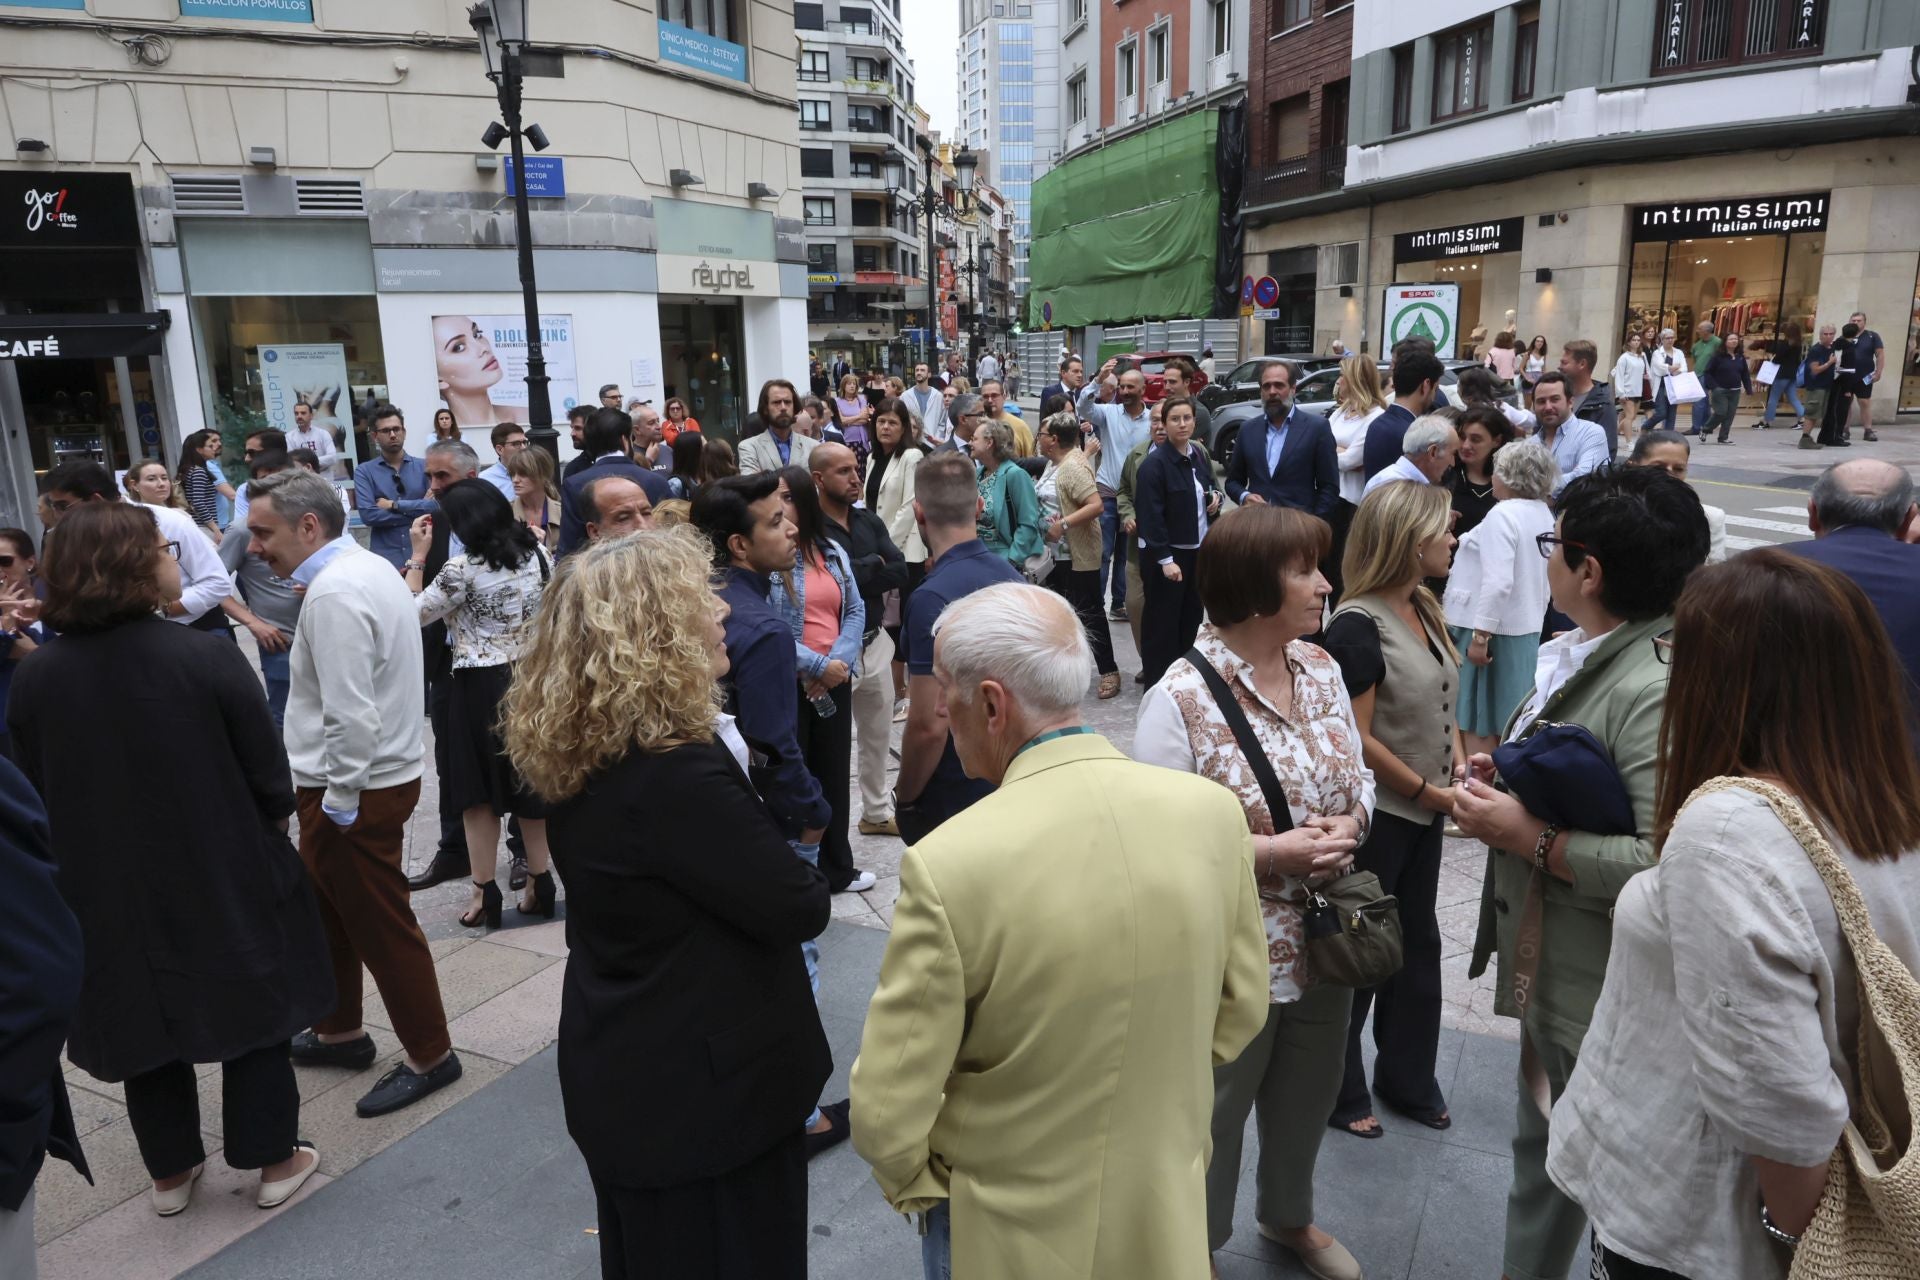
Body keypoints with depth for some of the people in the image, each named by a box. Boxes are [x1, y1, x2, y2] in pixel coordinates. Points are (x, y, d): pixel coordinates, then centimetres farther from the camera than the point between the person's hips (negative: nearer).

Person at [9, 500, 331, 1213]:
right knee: (253, 1011, 15)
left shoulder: (33, 679, -9)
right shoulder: (207, 659, -21)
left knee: (146, 1018, 20)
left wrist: (88, 857, 19)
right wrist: (268, 825, 8)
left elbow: (33, 793, 3)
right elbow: (268, 775, -14)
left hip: (109, 893, 4)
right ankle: (273, 1161, 27)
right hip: (224, 882, -3)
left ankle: (170, 1171, 36)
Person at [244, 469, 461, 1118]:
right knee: (325, 908, 22)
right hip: (382, 770, 10)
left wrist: (339, 799, -17)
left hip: (357, 787, -10)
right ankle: (339, 1032, 39)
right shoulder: (368, 566, 9)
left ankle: (430, 1055, 19)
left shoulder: (334, 592, -22)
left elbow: (350, 714, -26)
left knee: (381, 925, 4)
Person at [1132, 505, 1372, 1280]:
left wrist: (1348, 825, -14)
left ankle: (1288, 1216, 56)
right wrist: (1268, 852, -26)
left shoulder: (1320, 667, -2)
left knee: (1307, 1099, 27)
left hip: (1322, 938, 6)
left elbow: (1358, 777, 7)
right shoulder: (1182, 695, -22)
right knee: (1214, 1113, 17)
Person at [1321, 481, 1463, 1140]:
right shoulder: (1358, 626, -20)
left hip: (1423, 812, 8)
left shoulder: (1423, 611, 6)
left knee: (1418, 944, 19)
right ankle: (1337, 1090, 26)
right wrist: (1427, 790, -14)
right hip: (1375, 815, -8)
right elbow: (1357, 738, -21)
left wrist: (1456, 760, 1)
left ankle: (1407, 1078, 38)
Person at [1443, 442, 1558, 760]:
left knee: (1475, 724, -2)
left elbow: (1498, 581, -24)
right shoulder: (1544, 514, 10)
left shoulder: (1502, 513, -16)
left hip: (1491, 630, -9)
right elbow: (1542, 580, 15)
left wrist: (1480, 635, -22)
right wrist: (1534, 619, 22)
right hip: (1526, 629, 9)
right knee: (1505, 726, 16)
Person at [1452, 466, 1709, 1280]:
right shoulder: (1586, 656, 3)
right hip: (1551, 963, 9)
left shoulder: (1653, 688, -26)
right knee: (1542, 1140, 26)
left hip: (1602, 985, -9)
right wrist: (1511, 779, 1)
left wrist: (1528, 838, -24)